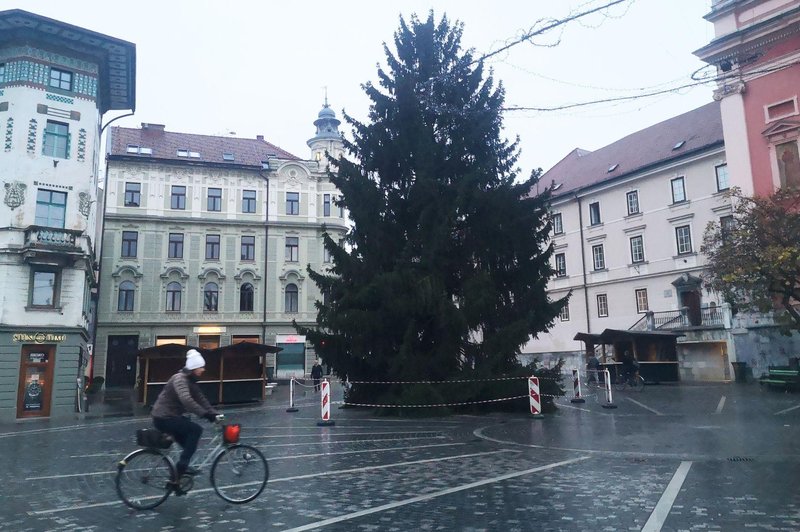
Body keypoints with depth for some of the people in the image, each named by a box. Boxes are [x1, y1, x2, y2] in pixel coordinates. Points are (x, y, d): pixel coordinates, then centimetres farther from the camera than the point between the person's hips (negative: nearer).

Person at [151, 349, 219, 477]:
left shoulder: (191, 381, 11)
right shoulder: (180, 378, -20)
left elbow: (201, 399, 8)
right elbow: (186, 400, -36)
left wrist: (214, 414, -3)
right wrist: (205, 414, -38)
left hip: (171, 416, 10)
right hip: (163, 418, -10)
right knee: (196, 429, -17)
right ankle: (182, 466, -11)